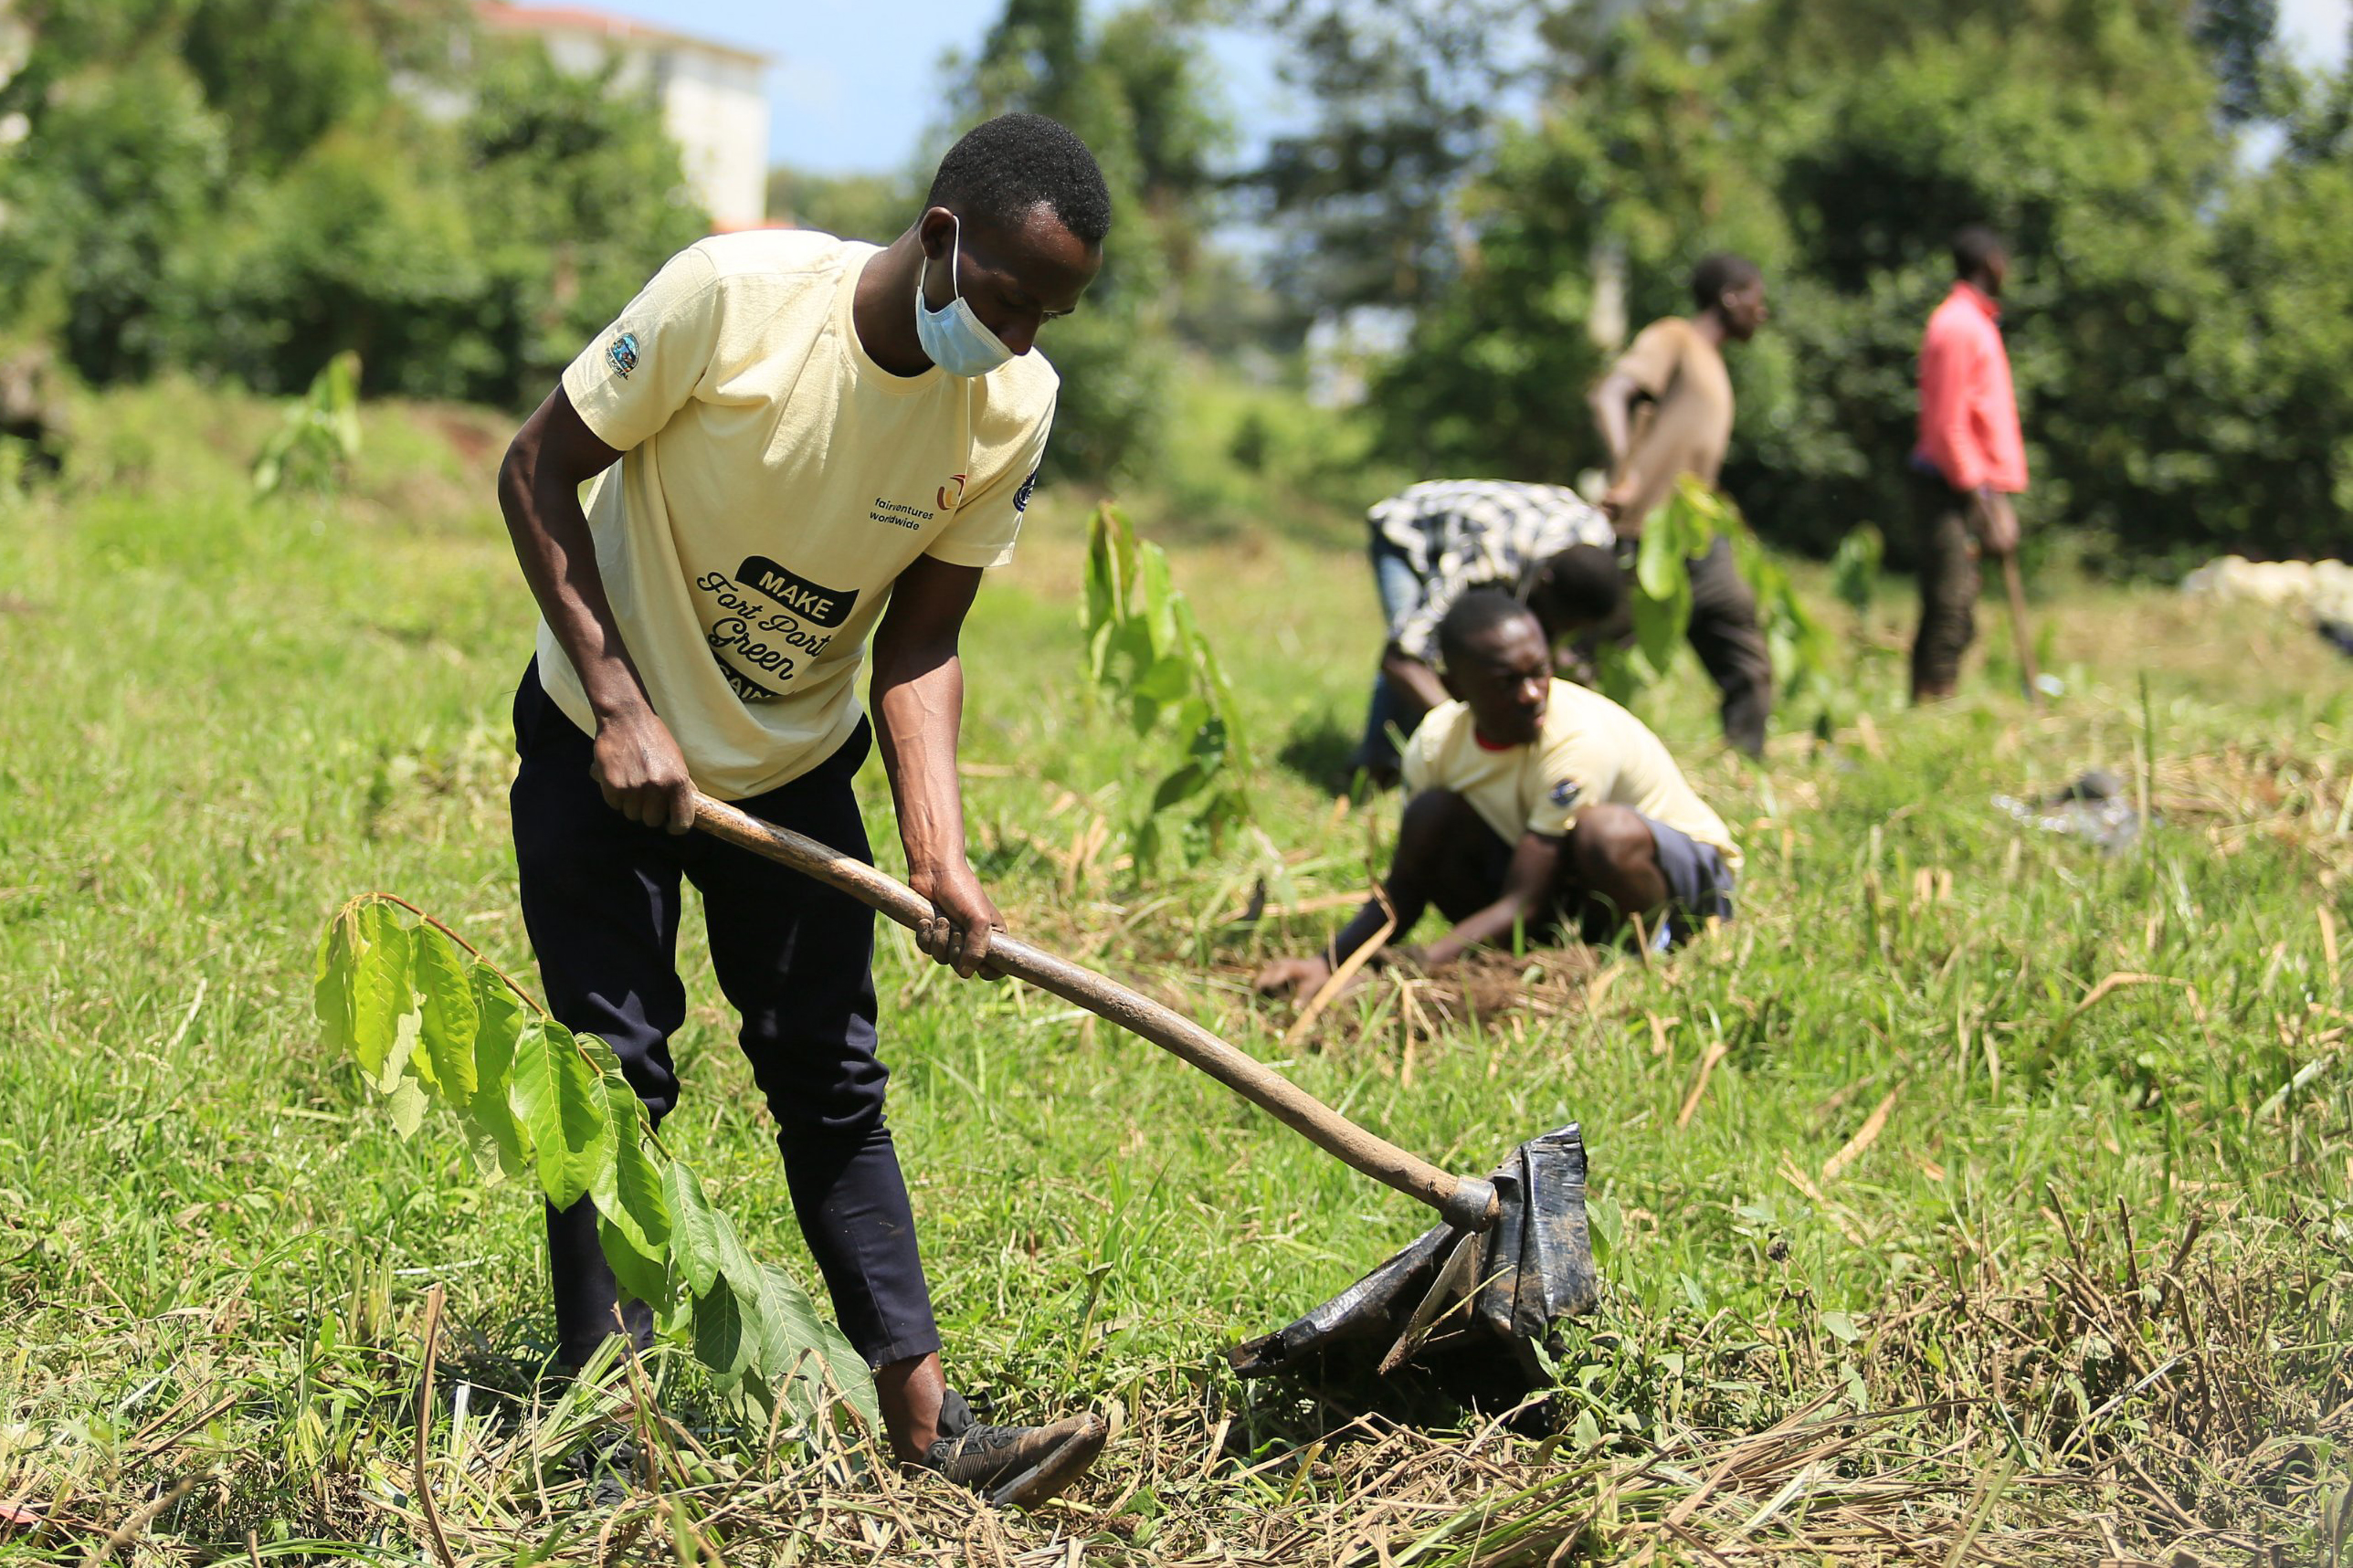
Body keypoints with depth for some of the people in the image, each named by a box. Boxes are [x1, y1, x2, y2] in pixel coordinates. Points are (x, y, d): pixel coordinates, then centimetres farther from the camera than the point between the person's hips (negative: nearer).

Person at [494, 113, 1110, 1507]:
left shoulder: (1015, 411, -15)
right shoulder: (735, 294, -28)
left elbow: (919, 640, -8)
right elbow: (537, 472, -18)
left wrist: (941, 854, -20)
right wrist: (624, 706, -23)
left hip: (797, 765, 4)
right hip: (608, 740, -3)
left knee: (832, 1078, 4)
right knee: (613, 1067, -4)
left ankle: (926, 1420, 4)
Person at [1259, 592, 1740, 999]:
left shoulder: (1580, 740, -32)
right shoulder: (1437, 743, -14)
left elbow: (1521, 905, -33)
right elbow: (1403, 893, -7)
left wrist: (1416, 968, -43)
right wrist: (1325, 963, -24)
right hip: (1565, 893, 5)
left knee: (1605, 831, -39)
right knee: (1431, 816, -19)